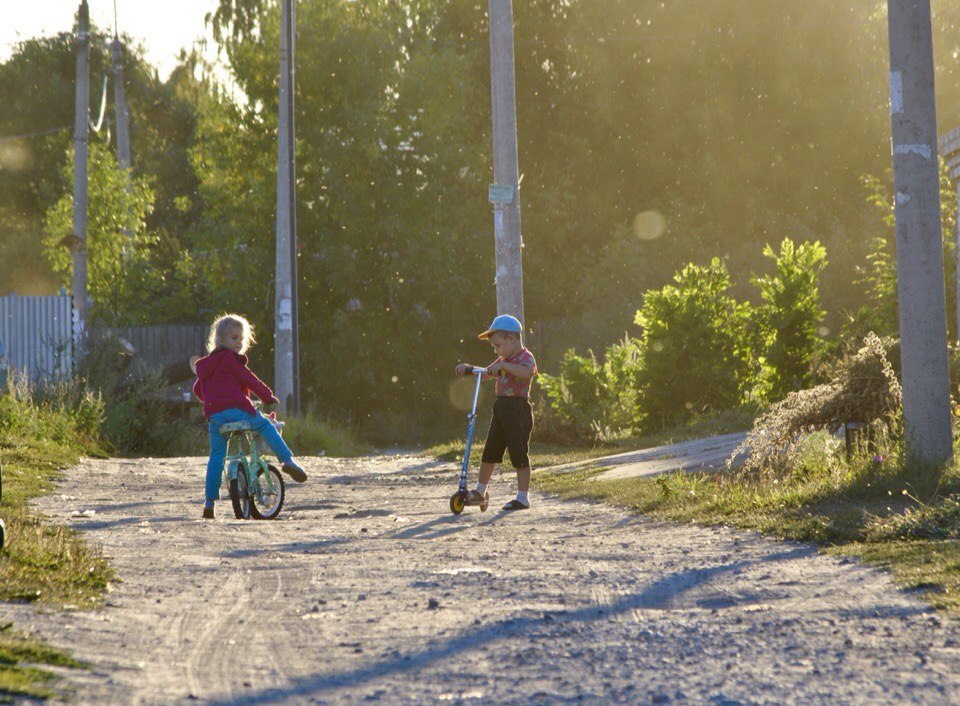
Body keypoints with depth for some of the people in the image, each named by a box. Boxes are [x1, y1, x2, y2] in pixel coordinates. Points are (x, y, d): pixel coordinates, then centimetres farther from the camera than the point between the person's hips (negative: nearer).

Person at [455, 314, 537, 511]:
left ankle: (523, 497, -2)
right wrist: (468, 368, 10)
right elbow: (486, 374, 27)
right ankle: (480, 491, 25)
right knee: (489, 451, 14)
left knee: (519, 454, -6)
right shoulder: (503, 360, 17)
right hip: (501, 408, 9)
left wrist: (503, 365, -40)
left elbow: (527, 372, -33)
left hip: (518, 408, -9)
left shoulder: (525, 357, -11)